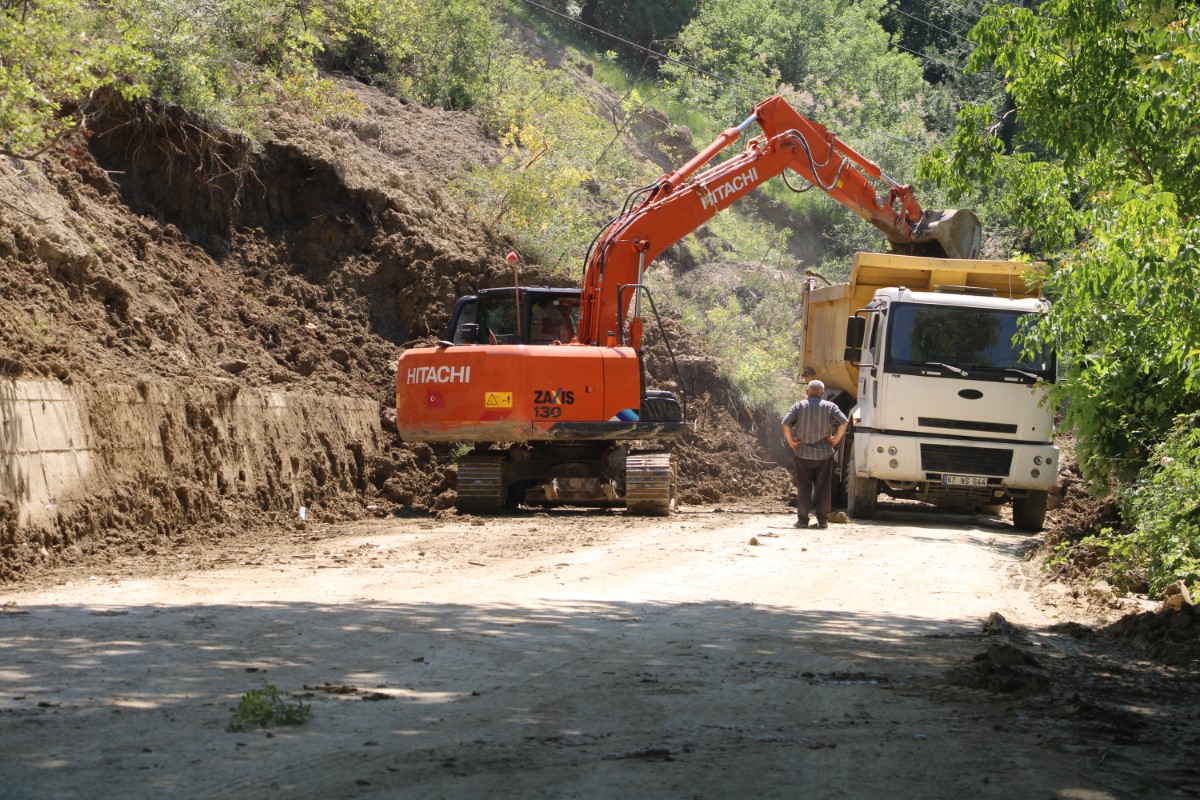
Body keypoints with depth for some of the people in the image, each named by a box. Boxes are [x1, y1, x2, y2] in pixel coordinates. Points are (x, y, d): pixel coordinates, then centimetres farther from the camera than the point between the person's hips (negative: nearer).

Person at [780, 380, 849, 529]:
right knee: (823, 487, 6)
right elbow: (844, 422, -11)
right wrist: (836, 439, -1)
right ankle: (823, 520, 6)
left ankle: (803, 519, 3)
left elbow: (785, 423, -10)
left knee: (803, 487, 4)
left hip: (803, 453, 0)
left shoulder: (799, 406, 1)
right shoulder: (830, 407, 2)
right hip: (824, 453, 0)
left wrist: (791, 442, -1)